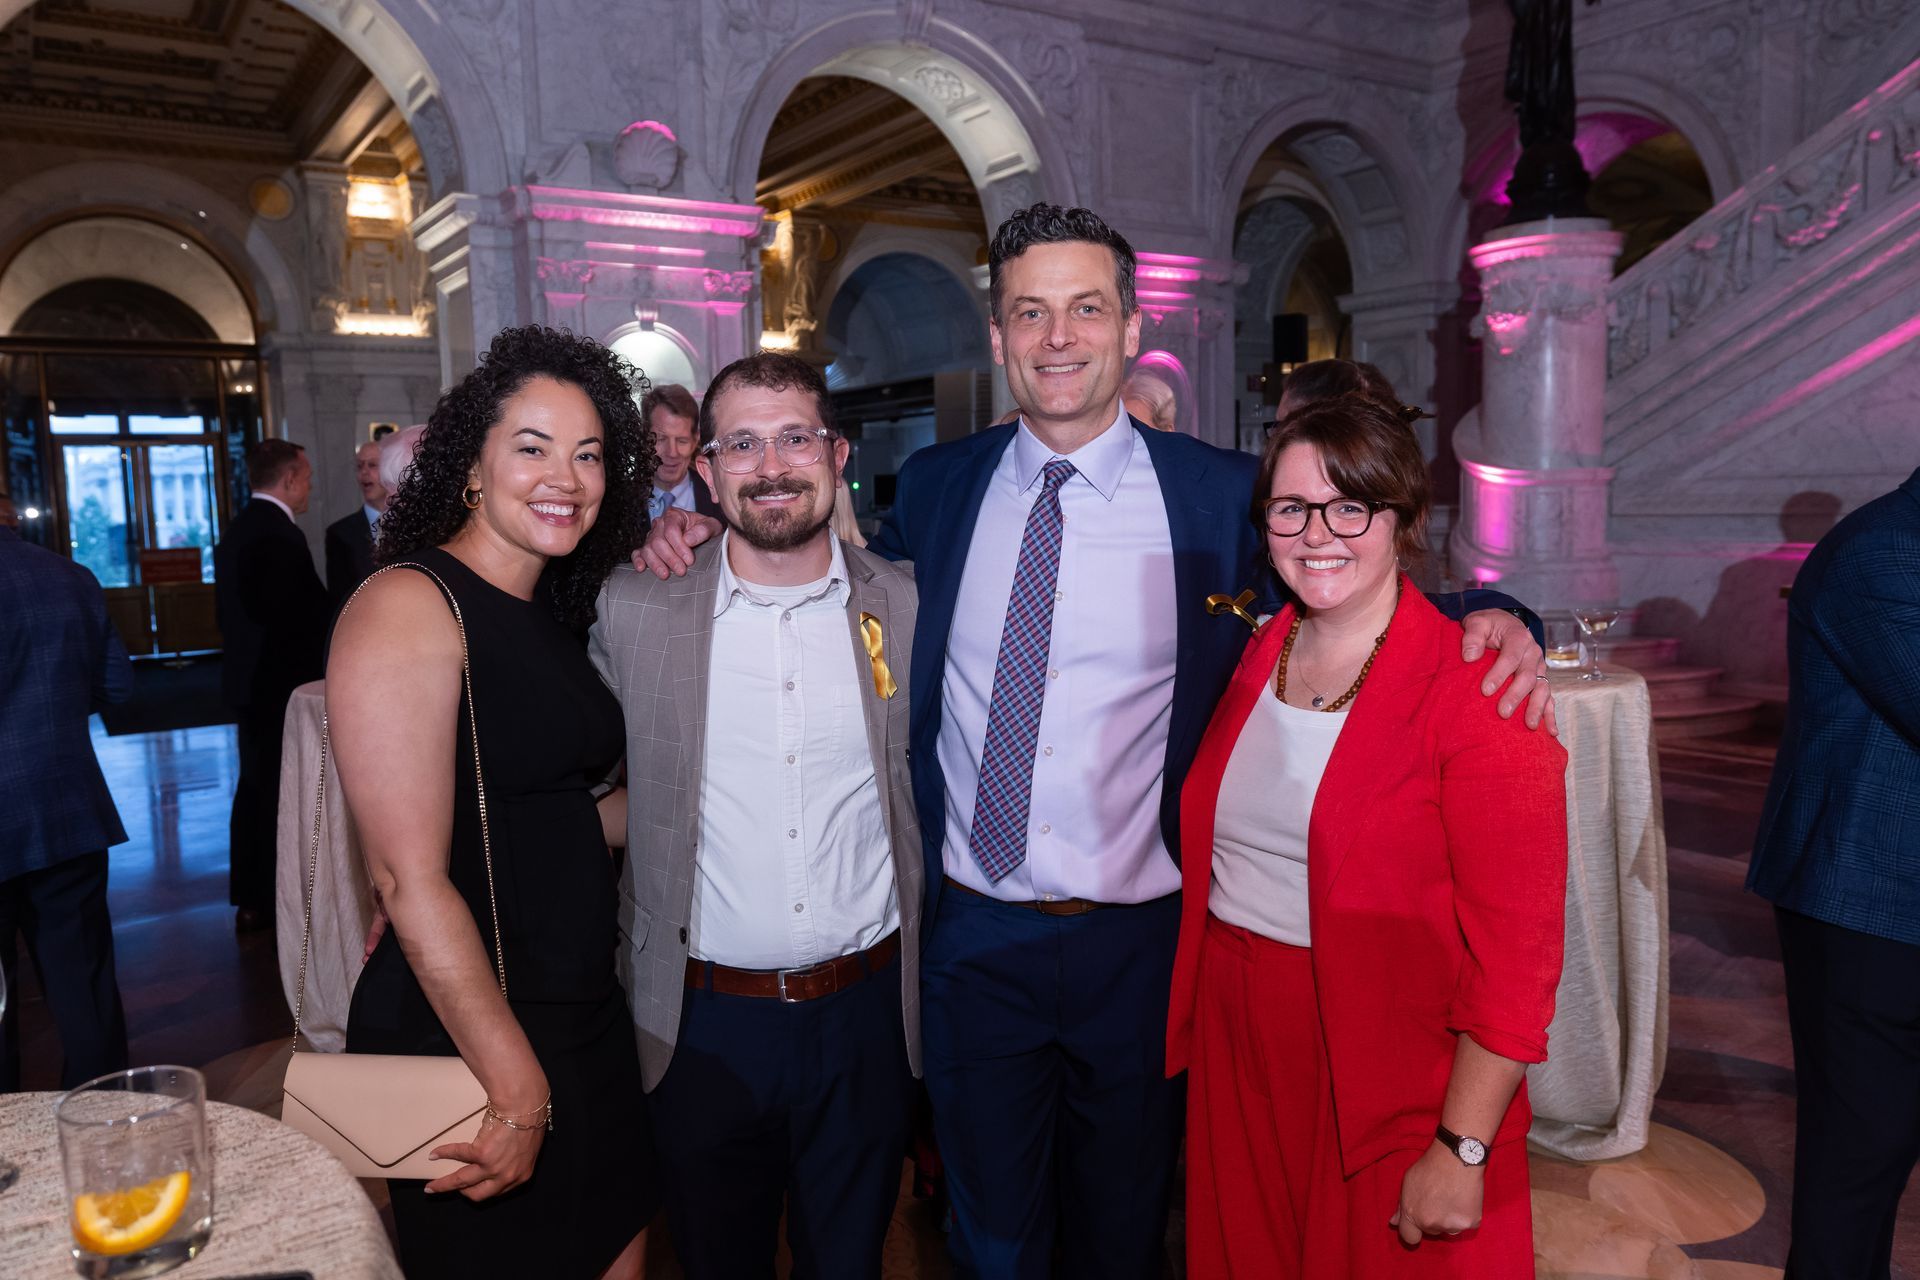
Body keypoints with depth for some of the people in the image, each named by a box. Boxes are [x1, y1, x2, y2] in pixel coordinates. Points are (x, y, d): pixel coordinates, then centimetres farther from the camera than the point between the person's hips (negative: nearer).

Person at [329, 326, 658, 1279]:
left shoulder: (548, 613, 9)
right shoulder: (408, 606, -17)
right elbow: (410, 880, -21)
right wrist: (518, 1085, -19)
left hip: (581, 1014, 8)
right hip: (463, 1037, -8)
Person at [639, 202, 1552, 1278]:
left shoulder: (1225, 496, -7)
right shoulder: (937, 487, -1)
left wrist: (1493, 620, -20)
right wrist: (707, 536, 0)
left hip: (1140, 944, -1)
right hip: (973, 936, 2)